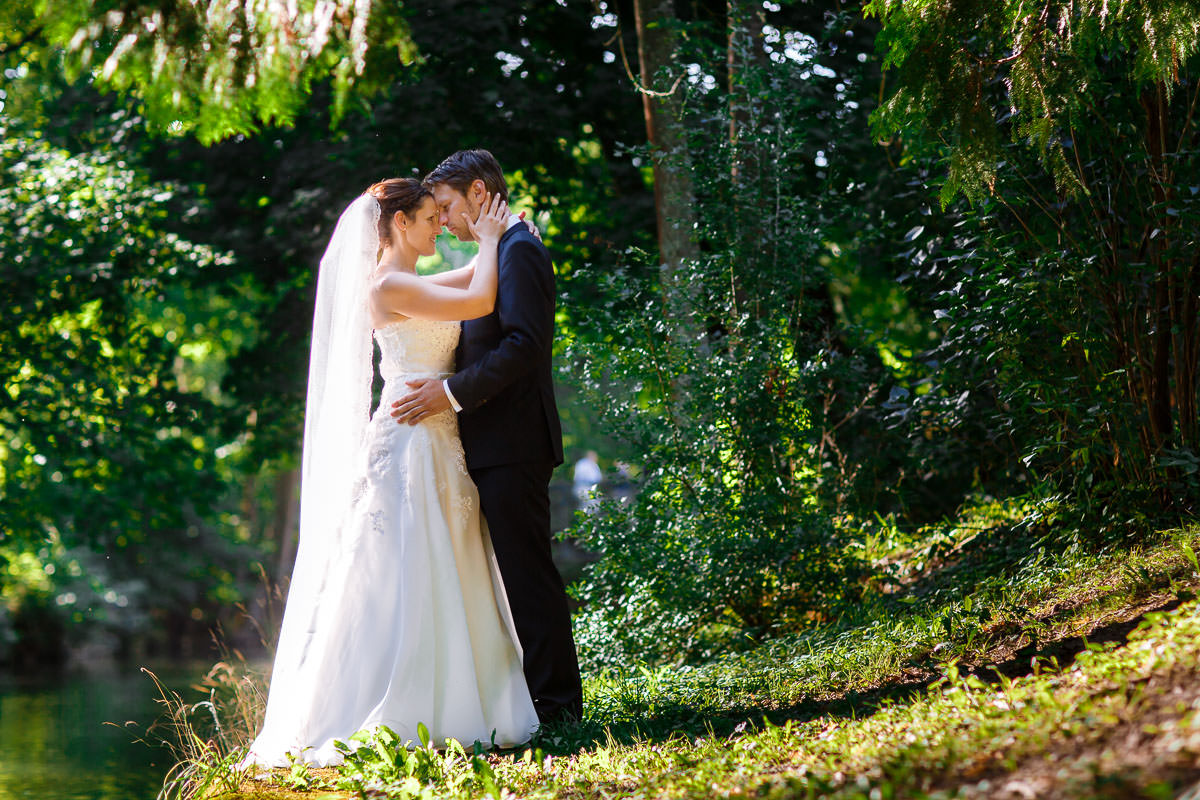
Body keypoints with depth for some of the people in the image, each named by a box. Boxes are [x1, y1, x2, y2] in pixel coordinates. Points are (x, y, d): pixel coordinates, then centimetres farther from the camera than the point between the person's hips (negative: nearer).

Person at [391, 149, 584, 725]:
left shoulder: (519, 251, -11)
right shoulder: (497, 256, 21)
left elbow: (523, 344, -21)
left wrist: (452, 392, -23)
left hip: (511, 446, -10)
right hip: (493, 446, 10)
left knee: (527, 572, -7)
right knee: (516, 572, 11)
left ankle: (554, 701, -3)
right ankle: (543, 694, 15)